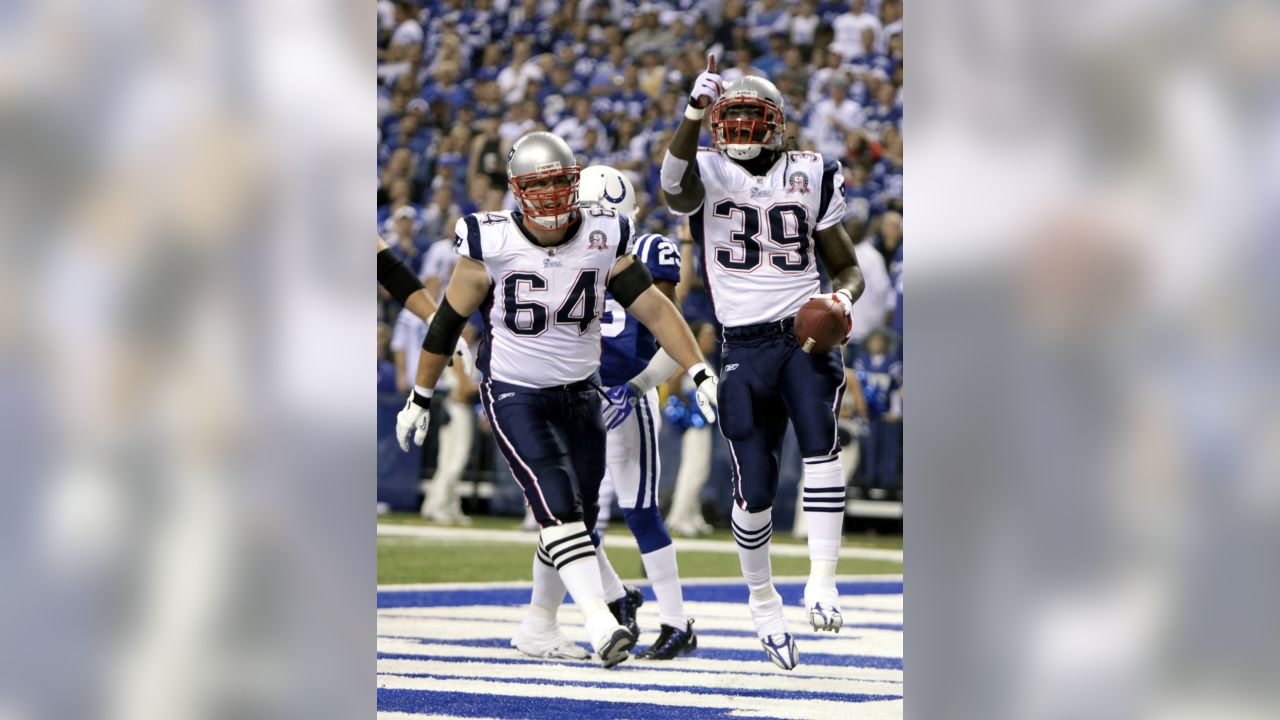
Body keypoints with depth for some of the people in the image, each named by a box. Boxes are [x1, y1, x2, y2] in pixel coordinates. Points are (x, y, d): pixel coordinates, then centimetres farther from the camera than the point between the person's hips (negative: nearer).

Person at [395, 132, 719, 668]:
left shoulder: (603, 240, -7)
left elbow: (653, 309, -7)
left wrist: (701, 373, -15)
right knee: (557, 505, -20)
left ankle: (541, 623, 29)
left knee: (580, 518, 10)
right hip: (514, 397, -4)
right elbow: (448, 323, -3)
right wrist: (419, 399, 3)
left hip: (580, 395, 4)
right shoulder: (491, 245, -14)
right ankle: (601, 624, -30)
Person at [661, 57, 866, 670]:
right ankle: (761, 596, 23)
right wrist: (694, 114, -41)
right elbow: (674, 187, -26)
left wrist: (842, 298, -9)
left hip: (806, 334, 1)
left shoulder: (811, 177, 7)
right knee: (754, 489, -1)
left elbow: (847, 266, 15)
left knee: (820, 442, -25)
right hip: (745, 345, -1)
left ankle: (822, 582, -23)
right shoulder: (709, 173, 1)